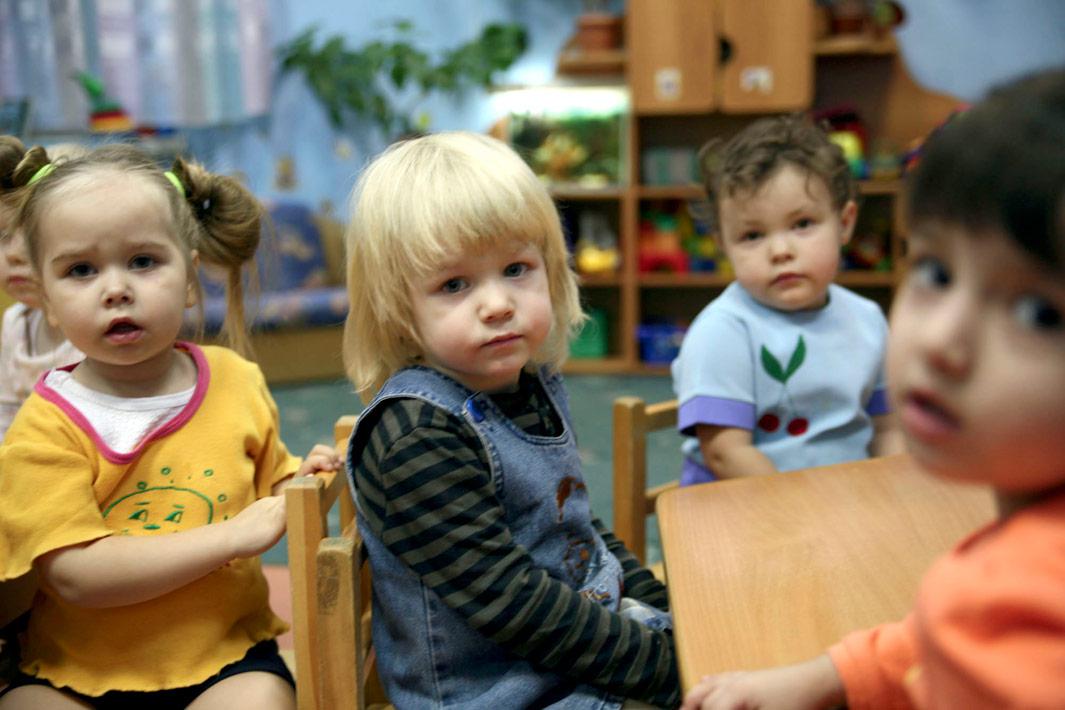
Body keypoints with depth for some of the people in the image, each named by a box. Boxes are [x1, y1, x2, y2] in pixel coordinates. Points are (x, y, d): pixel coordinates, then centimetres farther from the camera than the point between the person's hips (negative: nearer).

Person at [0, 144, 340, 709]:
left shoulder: (235, 381, 3)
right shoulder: (46, 427, -9)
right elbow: (77, 574, -19)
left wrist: (301, 484, -3)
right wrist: (232, 536, -20)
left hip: (224, 655, 2)